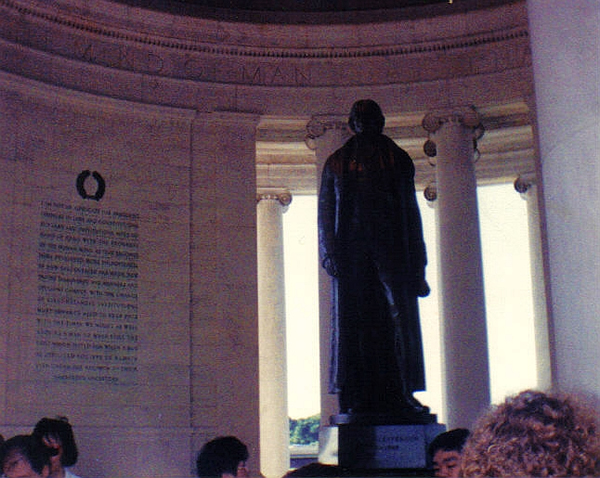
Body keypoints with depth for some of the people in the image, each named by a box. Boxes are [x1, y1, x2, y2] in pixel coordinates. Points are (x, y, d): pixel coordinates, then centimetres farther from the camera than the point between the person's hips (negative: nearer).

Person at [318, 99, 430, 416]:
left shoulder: (398, 159, 16)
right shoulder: (336, 163, 16)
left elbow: (411, 211, 13)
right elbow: (325, 211, 10)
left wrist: (416, 260, 5)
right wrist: (330, 253, -5)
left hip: (392, 247, 0)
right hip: (352, 251, 0)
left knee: (399, 318, -8)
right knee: (355, 322, -4)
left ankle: (400, 395, -6)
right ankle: (357, 398, -3)